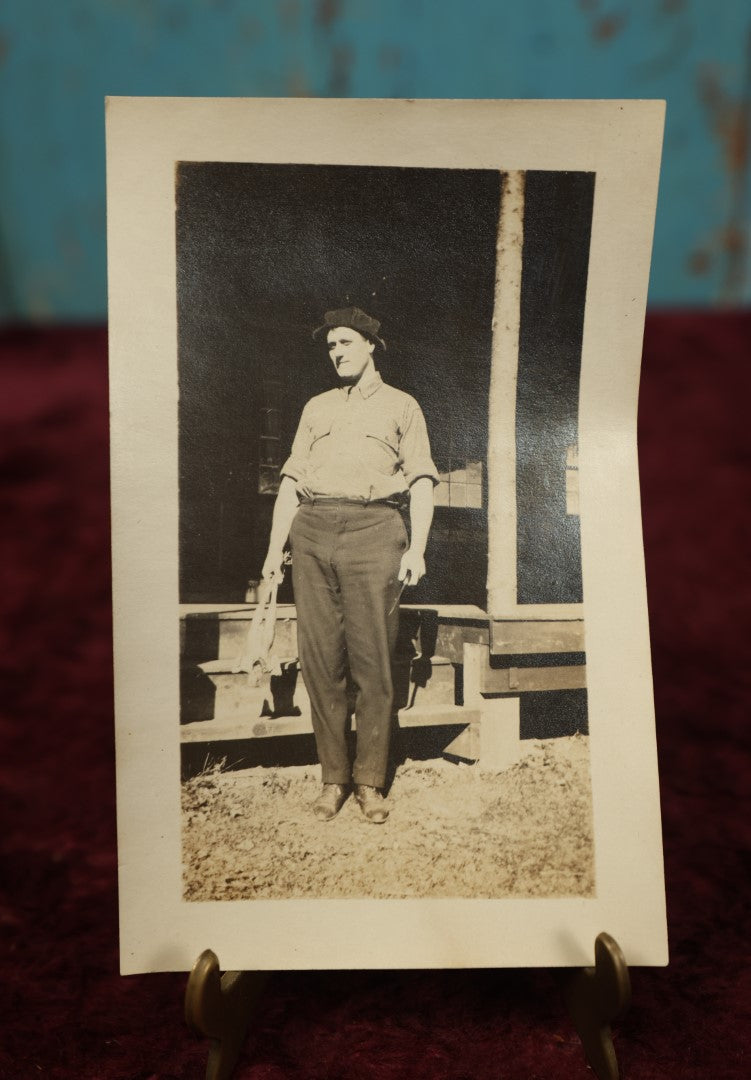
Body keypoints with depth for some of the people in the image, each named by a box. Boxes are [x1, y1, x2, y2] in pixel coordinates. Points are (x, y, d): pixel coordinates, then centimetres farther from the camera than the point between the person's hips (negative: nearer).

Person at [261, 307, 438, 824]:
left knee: (374, 660, -6)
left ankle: (370, 781, 3)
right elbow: (292, 480, 19)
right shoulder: (317, 407, 25)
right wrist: (275, 547, 9)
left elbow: (422, 481, 7)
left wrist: (417, 547, -7)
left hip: (373, 528, -3)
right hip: (313, 530, 3)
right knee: (320, 657, -1)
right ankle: (333, 778, 7)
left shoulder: (401, 405, 16)